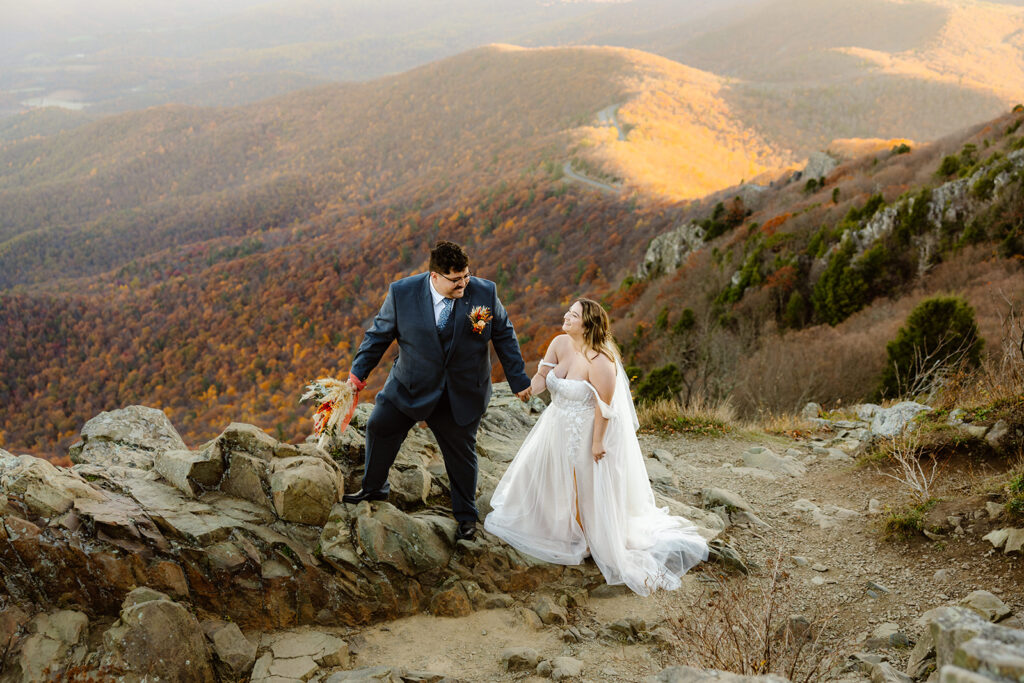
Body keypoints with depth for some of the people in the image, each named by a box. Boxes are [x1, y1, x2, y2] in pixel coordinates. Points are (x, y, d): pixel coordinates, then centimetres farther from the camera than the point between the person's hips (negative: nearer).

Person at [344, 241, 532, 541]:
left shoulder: (484, 292, -17)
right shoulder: (402, 292, -18)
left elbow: (504, 335, -4)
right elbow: (380, 333, -4)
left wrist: (518, 380, -1)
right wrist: (358, 373, -3)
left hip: (462, 392, -1)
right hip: (412, 386, 1)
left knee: (461, 451, 12)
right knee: (379, 427, 12)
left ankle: (466, 516, 34)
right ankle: (374, 487, 40)